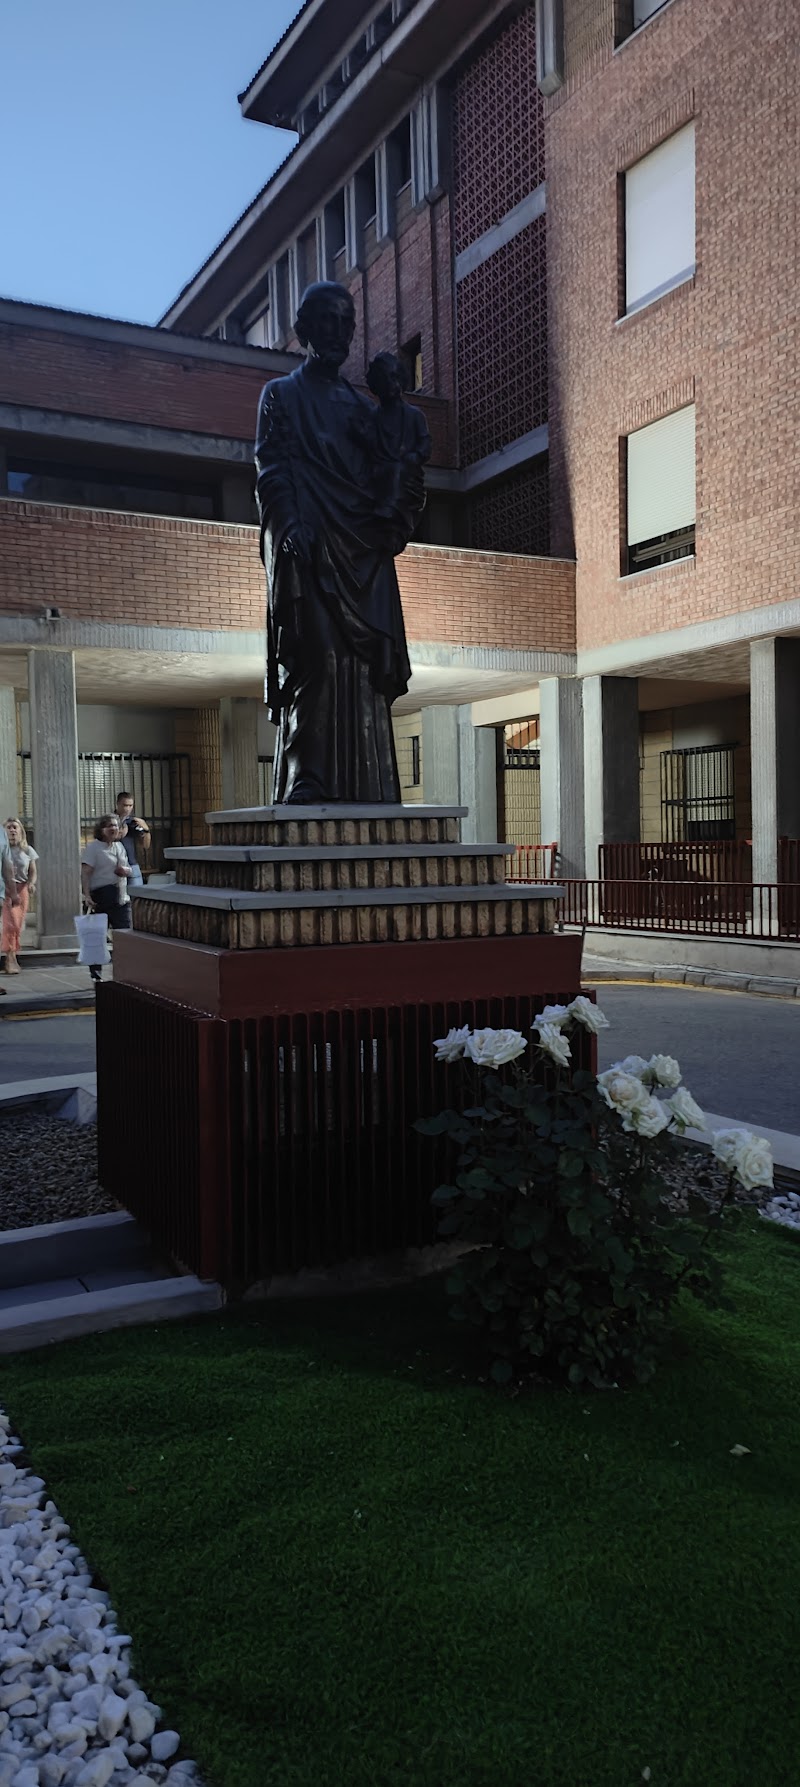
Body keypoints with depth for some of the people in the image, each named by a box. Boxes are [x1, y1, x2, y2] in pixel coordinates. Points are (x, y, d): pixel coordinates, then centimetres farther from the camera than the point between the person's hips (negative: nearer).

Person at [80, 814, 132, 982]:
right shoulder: (93, 847, -4)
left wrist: (126, 871, 1)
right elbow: (85, 873, -13)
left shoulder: (120, 846, 17)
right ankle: (96, 975, 8)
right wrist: (87, 895, -24)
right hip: (102, 897, -6)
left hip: (121, 897, 6)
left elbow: (128, 869, 27)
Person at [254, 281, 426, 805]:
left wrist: (393, 526, 0)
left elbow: (410, 481, 20)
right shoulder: (281, 395, 14)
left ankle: (367, 787, -2)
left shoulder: (365, 408, 25)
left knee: (366, 663, -2)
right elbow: (272, 471, -1)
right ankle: (305, 778, -18)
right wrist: (290, 528, -18)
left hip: (362, 553, 5)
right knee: (315, 655, -16)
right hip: (309, 547, -4)